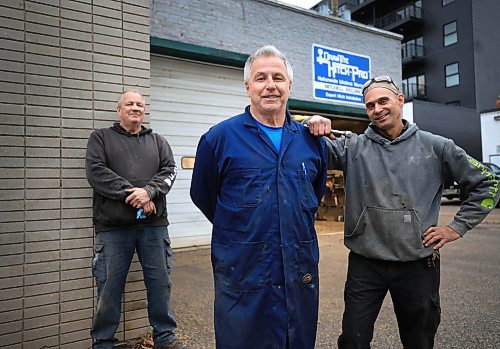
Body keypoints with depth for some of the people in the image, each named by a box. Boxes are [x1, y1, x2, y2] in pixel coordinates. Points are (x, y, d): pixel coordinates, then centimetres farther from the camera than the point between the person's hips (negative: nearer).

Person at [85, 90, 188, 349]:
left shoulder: (158, 141, 17)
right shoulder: (101, 137, 10)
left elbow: (169, 171, 4)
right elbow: (95, 171, -5)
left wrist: (149, 191, -16)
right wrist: (131, 194, -13)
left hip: (154, 224, 2)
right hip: (113, 226, -2)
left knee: (160, 282, 9)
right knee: (110, 286, 5)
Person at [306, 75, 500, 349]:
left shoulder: (436, 147, 0)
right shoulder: (354, 147, -1)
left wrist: (457, 227, 1)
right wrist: (313, 125, -27)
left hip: (418, 264, 1)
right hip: (364, 264, 0)